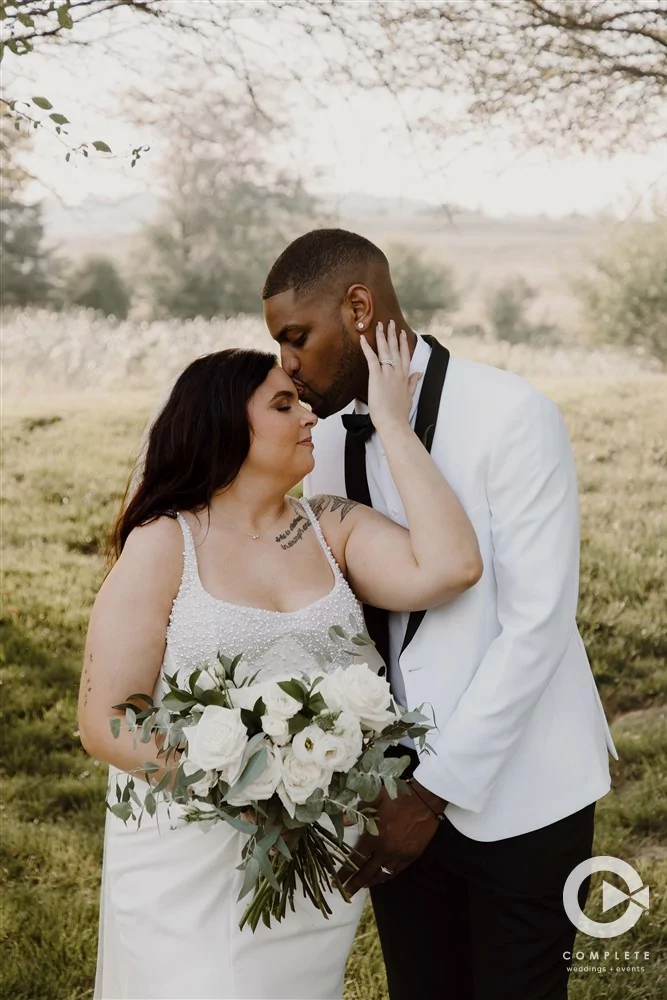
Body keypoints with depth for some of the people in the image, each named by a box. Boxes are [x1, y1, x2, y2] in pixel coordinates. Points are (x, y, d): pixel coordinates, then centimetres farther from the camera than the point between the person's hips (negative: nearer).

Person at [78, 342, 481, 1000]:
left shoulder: (333, 528, 1)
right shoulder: (162, 545, -9)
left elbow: (450, 567, -16)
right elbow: (105, 722, -12)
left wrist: (392, 422, -11)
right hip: (192, 865, -3)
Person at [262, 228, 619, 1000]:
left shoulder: (512, 417, -15)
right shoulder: (327, 439, 3)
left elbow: (536, 627, -18)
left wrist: (435, 790, -19)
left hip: (513, 792, -5)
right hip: (394, 791, 5)